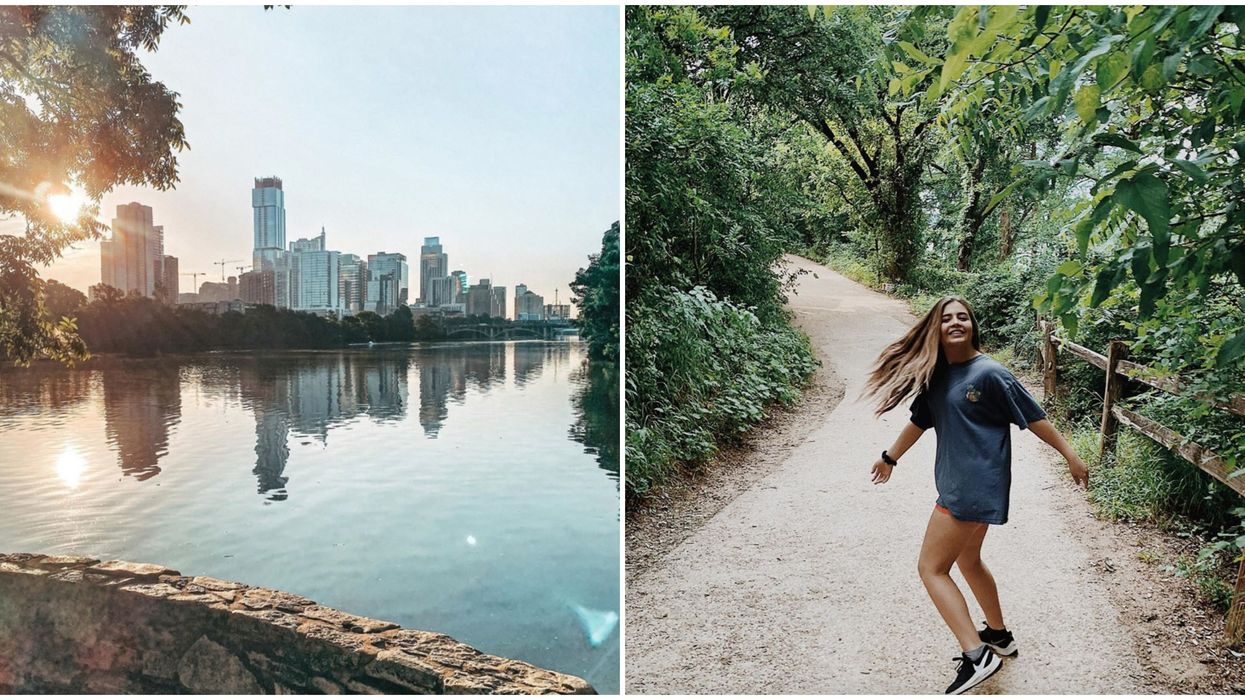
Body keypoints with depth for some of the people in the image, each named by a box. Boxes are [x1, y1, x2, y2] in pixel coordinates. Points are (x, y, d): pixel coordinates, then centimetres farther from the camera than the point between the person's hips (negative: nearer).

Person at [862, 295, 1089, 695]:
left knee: (931, 568, -7)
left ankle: (976, 655, -3)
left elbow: (1032, 417, -8)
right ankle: (999, 636, 42)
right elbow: (920, 421, 20)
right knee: (967, 561, 23)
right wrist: (890, 457, 28)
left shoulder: (989, 373, -14)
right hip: (959, 482, 9)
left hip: (976, 485, -9)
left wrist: (1069, 454, -3)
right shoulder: (935, 375, 7)